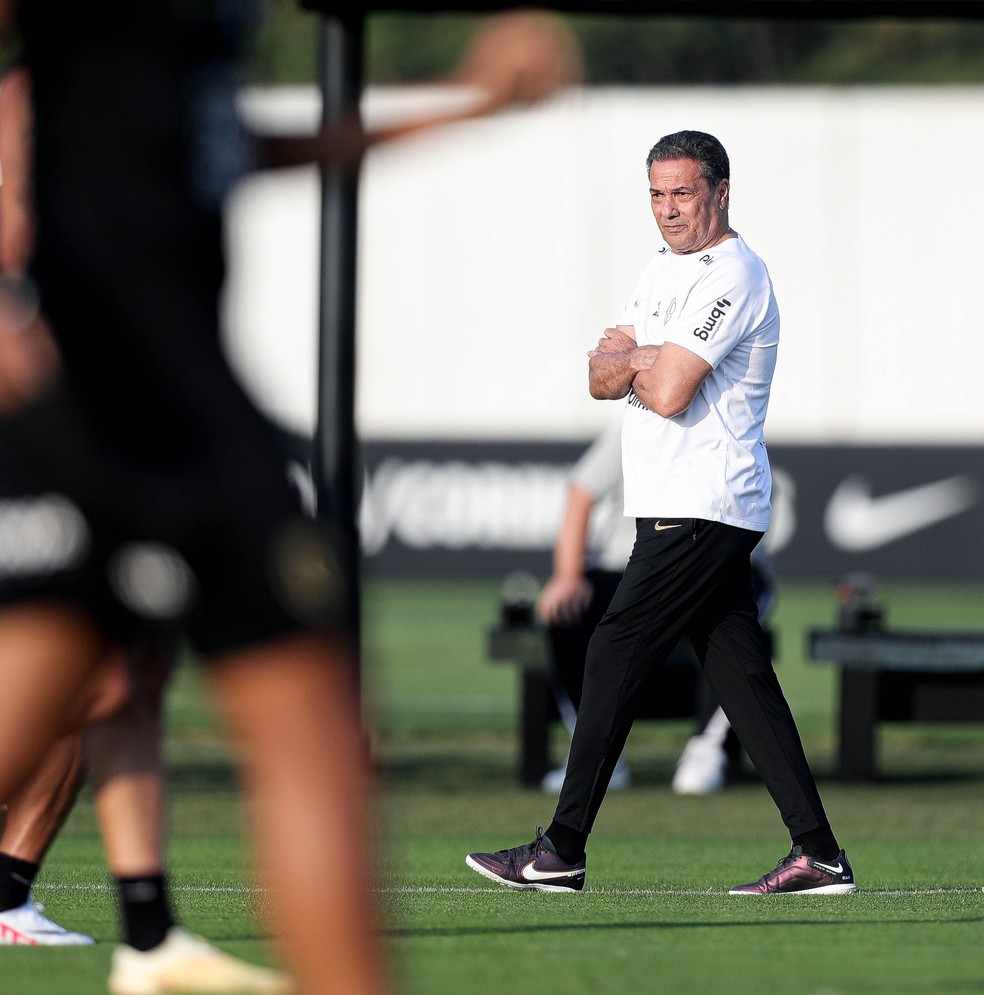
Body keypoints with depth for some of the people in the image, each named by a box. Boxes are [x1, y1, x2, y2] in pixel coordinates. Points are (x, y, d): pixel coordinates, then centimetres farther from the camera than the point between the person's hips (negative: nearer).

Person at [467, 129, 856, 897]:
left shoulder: (731, 276, -13)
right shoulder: (665, 269, 18)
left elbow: (668, 394, -21)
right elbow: (602, 378, 13)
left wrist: (630, 362, 0)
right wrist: (644, 360, -10)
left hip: (701, 512, -10)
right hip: (692, 512, 10)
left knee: (615, 659, -8)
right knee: (742, 675, 6)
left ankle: (562, 851, -4)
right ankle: (818, 854, 4)